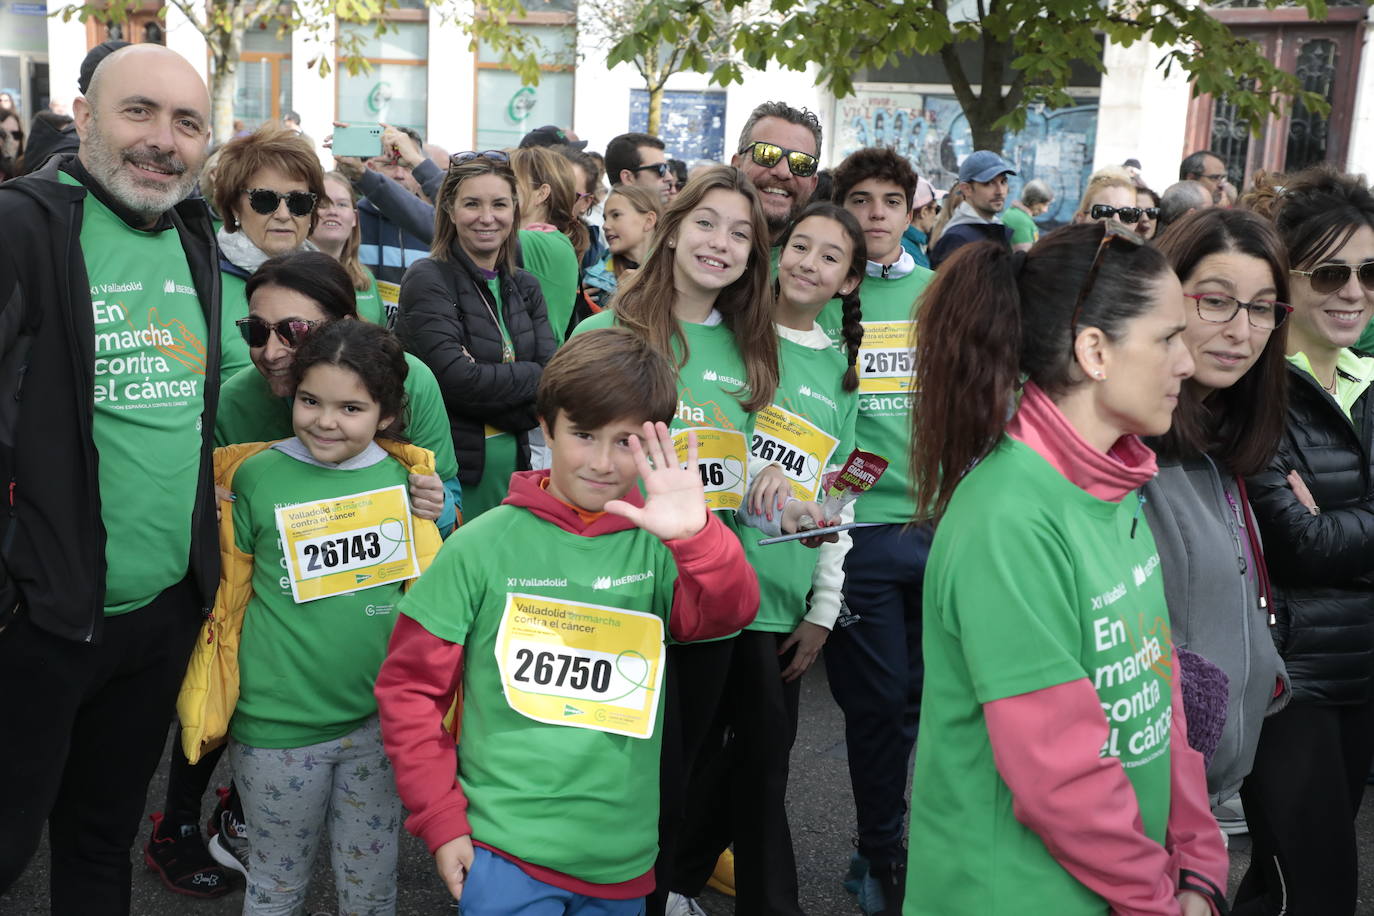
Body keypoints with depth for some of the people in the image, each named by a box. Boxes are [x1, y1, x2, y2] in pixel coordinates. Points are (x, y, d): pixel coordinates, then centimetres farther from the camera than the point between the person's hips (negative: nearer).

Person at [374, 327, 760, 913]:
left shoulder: (657, 546, -1)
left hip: (624, 859, 3)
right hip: (504, 851, -2)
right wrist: (441, 819, -5)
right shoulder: (483, 545, -6)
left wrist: (695, 535, -34)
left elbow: (729, 613, -17)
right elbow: (410, 686, -1)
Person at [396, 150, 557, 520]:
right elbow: (456, 380, -20)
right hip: (449, 470, -5)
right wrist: (534, 376, -8)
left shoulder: (525, 287, 10)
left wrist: (486, 383, -15)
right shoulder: (427, 280, -8)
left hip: (513, 465, 6)